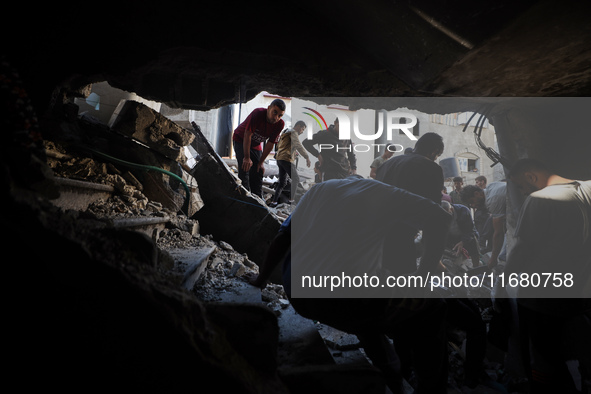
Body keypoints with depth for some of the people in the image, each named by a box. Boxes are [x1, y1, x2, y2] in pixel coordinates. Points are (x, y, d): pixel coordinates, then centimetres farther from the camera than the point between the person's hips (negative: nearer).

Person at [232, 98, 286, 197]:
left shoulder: (280, 124, -19)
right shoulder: (258, 113, -34)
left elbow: (270, 144, -12)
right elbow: (247, 135, -29)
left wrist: (261, 162, -9)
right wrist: (247, 158, -27)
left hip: (256, 145, 5)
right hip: (241, 140, -5)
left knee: (258, 173, 1)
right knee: (245, 168, -20)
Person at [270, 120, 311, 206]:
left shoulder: (286, 132, 27)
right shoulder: (293, 133, -5)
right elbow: (299, 146, -17)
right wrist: (307, 157, -20)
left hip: (280, 159, 10)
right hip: (286, 159, -10)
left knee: (282, 182, 10)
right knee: (296, 179, -9)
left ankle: (274, 201, 4)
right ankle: (292, 199, -18)